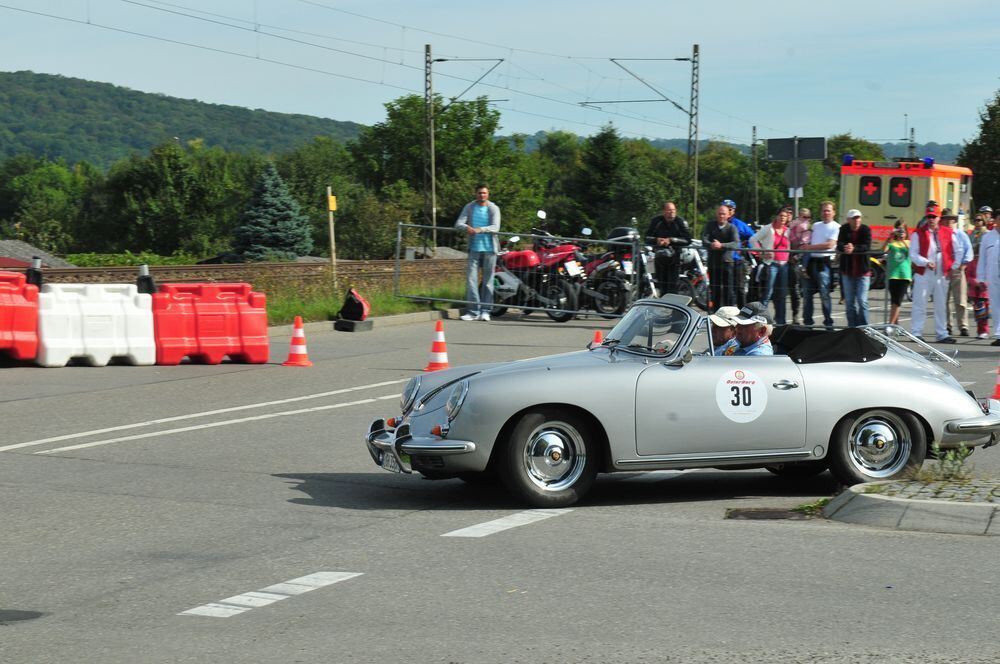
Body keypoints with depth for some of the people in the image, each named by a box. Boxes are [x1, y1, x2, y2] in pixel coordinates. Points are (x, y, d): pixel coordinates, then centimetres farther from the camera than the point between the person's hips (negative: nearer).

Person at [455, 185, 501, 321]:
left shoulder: (493, 208, 0)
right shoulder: (469, 207, 6)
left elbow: (495, 227, -12)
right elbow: (458, 223, -2)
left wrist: (479, 230, -28)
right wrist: (467, 227, -26)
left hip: (489, 248, -1)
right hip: (474, 248, 1)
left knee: (488, 280, 3)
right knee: (471, 279, -6)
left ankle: (485, 311, 8)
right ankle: (473, 311, -3)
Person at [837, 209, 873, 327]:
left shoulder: (865, 229, -6)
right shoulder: (844, 229, 1)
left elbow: (867, 247, -19)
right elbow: (839, 245, -12)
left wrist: (854, 249, -37)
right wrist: (845, 248, -36)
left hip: (863, 271, -3)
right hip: (847, 270, 3)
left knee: (862, 301, -8)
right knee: (849, 301, 9)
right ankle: (852, 326, 17)